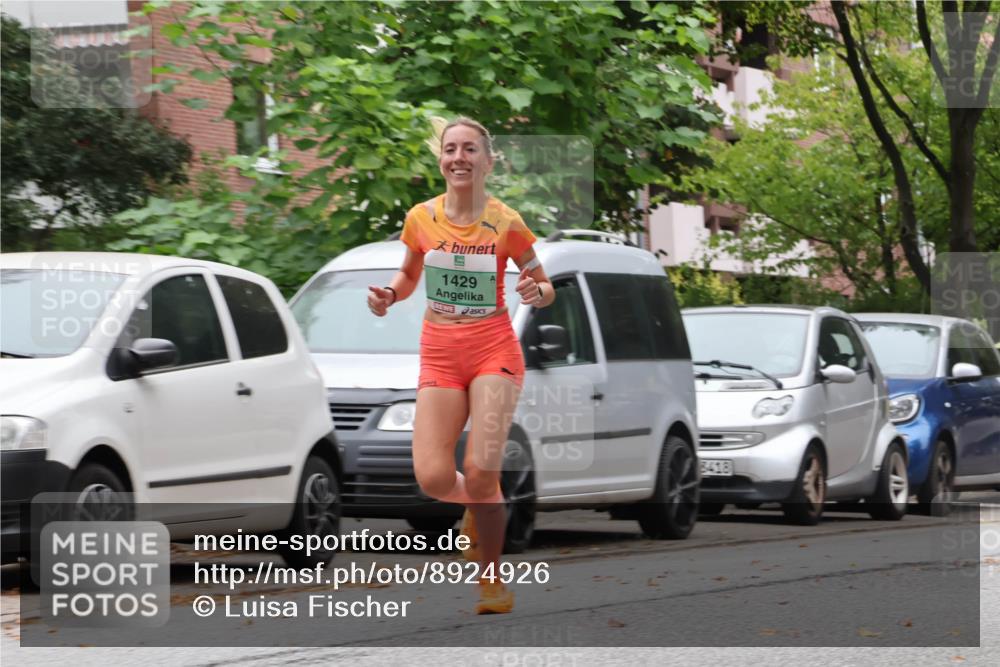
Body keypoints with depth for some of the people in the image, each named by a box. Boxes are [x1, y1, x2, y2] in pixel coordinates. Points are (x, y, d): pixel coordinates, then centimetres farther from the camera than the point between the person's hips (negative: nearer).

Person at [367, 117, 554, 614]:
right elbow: (408, 277, 17)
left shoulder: (506, 224, -6)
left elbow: (546, 288, 5)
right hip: (439, 355, 2)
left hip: (494, 350, -2)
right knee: (433, 478, -12)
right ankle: (476, 506, 26)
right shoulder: (421, 218, -1)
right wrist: (388, 296, -4)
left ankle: (492, 580, 6)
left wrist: (537, 292, -18)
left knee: (481, 472, -15)